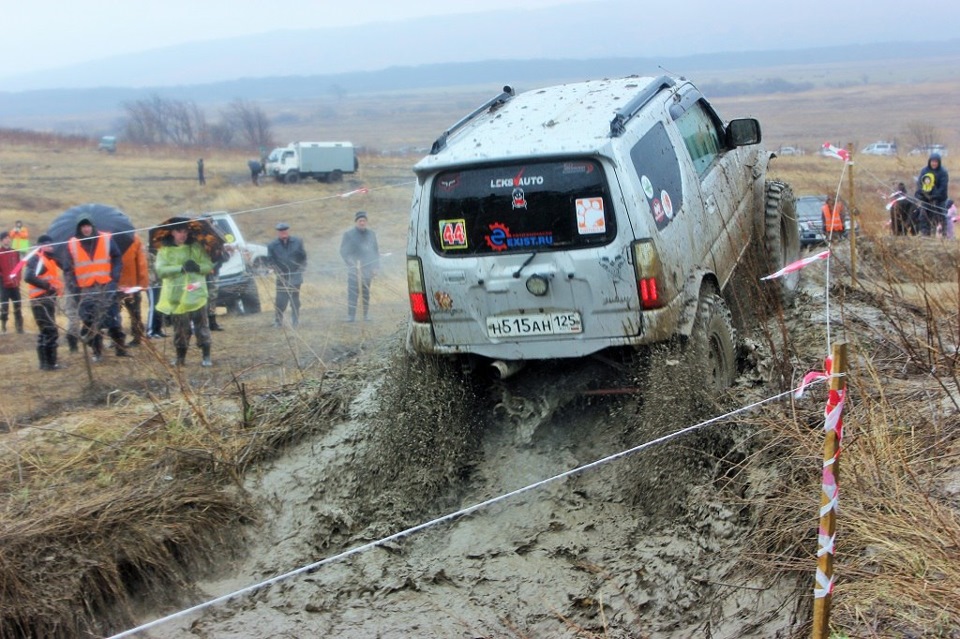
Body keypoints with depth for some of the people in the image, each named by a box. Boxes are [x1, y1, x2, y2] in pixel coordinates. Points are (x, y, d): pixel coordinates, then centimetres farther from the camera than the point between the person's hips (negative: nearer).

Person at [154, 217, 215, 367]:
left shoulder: (196, 247, 5)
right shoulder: (164, 250, 2)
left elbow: (209, 265, 2)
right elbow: (160, 270, -11)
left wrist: (198, 267, -20)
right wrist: (181, 268, -22)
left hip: (196, 295, 0)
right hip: (176, 297, 0)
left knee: (201, 326, 0)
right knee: (180, 329, 6)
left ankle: (206, 356, 6)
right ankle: (180, 357, 17)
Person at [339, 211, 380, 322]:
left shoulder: (371, 234, 13)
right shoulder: (348, 235, 1)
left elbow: (376, 251, 17)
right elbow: (343, 251, -2)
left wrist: (376, 267, 7)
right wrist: (352, 263, -14)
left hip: (368, 269, 4)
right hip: (354, 270, -4)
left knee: (366, 294, 7)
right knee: (352, 293, -9)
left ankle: (367, 316, 12)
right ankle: (351, 317, -10)